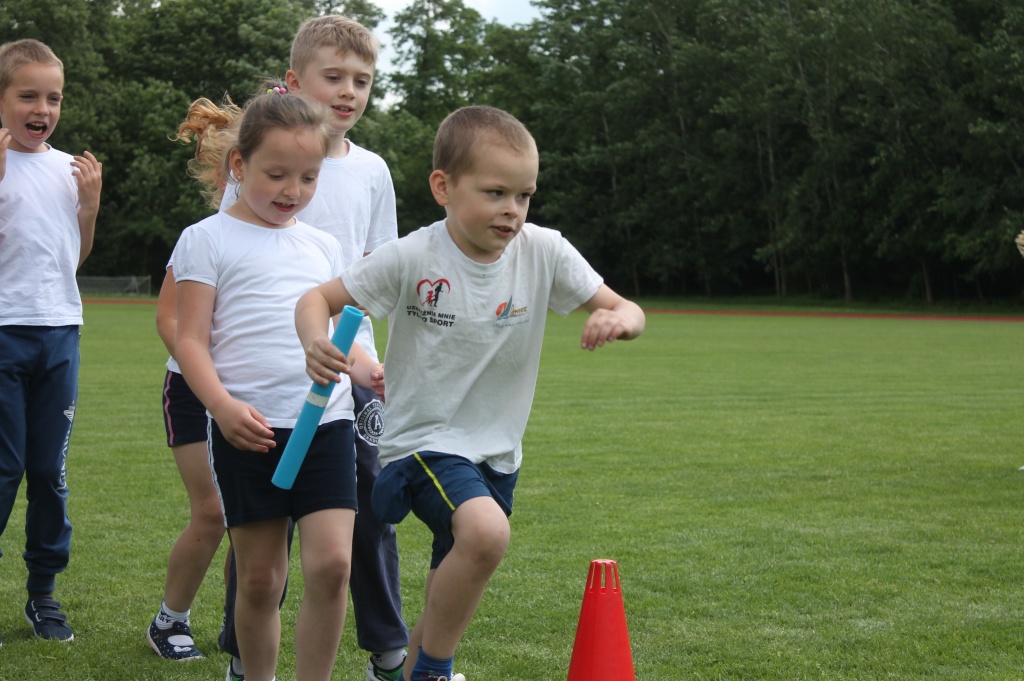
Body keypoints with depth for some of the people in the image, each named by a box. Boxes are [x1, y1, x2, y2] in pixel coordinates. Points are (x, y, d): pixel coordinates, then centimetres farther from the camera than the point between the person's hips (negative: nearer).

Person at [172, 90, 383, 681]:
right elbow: (191, 340, -2)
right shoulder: (209, 239, 3)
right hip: (249, 429, -3)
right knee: (260, 577, 3)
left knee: (331, 564, -10)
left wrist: (370, 371, 2)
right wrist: (223, 406, -18)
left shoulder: (323, 247, 18)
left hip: (326, 420, 3)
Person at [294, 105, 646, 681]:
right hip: (423, 440, -5)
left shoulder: (544, 252, -7)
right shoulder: (410, 258, -15)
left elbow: (626, 310, -4)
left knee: (452, 595, 15)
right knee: (487, 532, -32)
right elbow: (318, 299, -9)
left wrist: (620, 318, -29)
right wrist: (316, 342, -31)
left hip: (498, 451, 5)